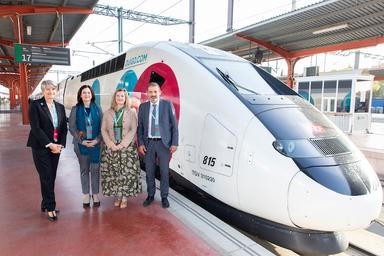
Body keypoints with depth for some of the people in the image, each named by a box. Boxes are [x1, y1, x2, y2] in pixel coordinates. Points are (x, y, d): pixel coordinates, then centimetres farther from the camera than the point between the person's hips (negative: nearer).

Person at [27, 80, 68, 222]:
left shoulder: (60, 107, 10)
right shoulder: (35, 105, -5)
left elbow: (64, 128, 9)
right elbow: (35, 127, -12)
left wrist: (60, 145, -4)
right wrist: (49, 145, -16)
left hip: (56, 147, 5)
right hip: (41, 147, -5)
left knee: (51, 177, 10)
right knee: (46, 178, -1)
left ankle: (45, 204, 25)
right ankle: (50, 208, 11)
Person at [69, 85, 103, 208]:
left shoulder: (97, 109, 4)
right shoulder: (75, 109, 2)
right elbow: (72, 127, -1)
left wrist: (97, 140, -11)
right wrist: (81, 141, -10)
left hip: (96, 144, 0)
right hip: (81, 144, 0)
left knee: (95, 170, 4)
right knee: (84, 170, 9)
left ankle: (95, 194, 18)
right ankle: (86, 195, 20)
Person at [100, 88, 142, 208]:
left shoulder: (131, 112, 2)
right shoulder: (108, 113, 8)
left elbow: (133, 130, -4)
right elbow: (103, 130, 5)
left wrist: (122, 144, -12)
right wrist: (111, 144, -8)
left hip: (128, 147, -2)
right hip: (111, 147, 2)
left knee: (126, 172, -1)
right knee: (113, 173, 3)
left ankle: (124, 198, 11)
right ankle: (117, 196, 17)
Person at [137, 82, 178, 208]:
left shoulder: (167, 104, -2)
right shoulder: (143, 107, 5)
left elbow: (174, 124, -2)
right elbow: (140, 127, 7)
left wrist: (175, 143, -7)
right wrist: (140, 143, -2)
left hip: (164, 143, -2)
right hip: (148, 143, 2)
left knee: (164, 172, 6)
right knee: (149, 171, 10)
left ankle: (164, 197, 21)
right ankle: (150, 195, 27)